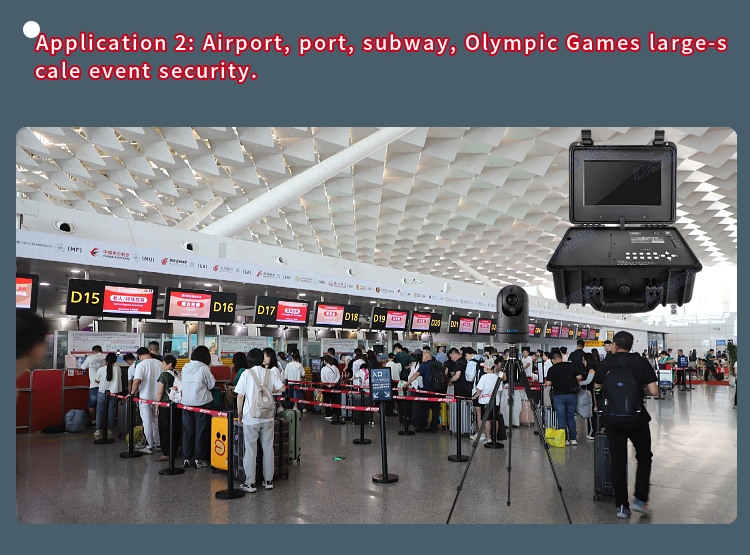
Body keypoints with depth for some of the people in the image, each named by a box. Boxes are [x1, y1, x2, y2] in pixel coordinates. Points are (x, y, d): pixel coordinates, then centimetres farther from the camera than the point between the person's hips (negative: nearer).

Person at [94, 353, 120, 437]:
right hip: (113, 393, 1)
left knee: (100, 412, 8)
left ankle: (98, 430, 7)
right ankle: (110, 430, 15)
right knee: (111, 412, 9)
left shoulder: (101, 369, -9)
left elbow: (97, 381, 6)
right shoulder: (117, 369, -6)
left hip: (102, 393, -1)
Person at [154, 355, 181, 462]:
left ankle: (166, 453, 2)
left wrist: (157, 406, -3)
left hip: (165, 405, -6)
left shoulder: (164, 375, -11)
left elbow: (160, 392, -11)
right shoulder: (178, 374, 4)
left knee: (164, 429, 1)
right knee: (176, 428, 12)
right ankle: (174, 451, 20)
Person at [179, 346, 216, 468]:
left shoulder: (185, 367, 6)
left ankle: (186, 459, 15)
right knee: (201, 431, 4)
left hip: (186, 403, 5)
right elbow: (211, 384, -4)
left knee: (187, 431, 11)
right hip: (202, 403, -5)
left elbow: (184, 383, 15)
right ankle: (199, 459, 8)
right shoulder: (204, 368, -10)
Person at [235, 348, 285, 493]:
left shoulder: (246, 373, -6)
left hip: (251, 417, -3)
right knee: (268, 448, 11)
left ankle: (250, 484, 9)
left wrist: (239, 414, 3)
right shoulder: (270, 373, 2)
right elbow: (282, 388, 1)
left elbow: (240, 396, -7)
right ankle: (268, 480, 19)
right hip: (267, 416, 3)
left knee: (250, 450, 4)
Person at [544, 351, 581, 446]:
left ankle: (564, 439, 3)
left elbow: (548, 383, -9)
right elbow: (579, 377, -2)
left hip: (558, 395, -3)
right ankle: (573, 439, 15)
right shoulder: (571, 366, -1)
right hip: (571, 394, 3)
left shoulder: (552, 369, -6)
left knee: (561, 418, 4)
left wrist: (545, 384, 13)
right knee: (571, 417, 13)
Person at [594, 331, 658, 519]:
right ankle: (640, 499, 12)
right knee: (644, 457, 18)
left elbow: (596, 389, 11)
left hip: (612, 418, 2)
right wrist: (640, 389, 13)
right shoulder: (642, 363, -3)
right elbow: (653, 391, -6)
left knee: (618, 461, 9)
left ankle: (621, 506, 13)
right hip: (636, 418, -1)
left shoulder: (604, 365, 1)